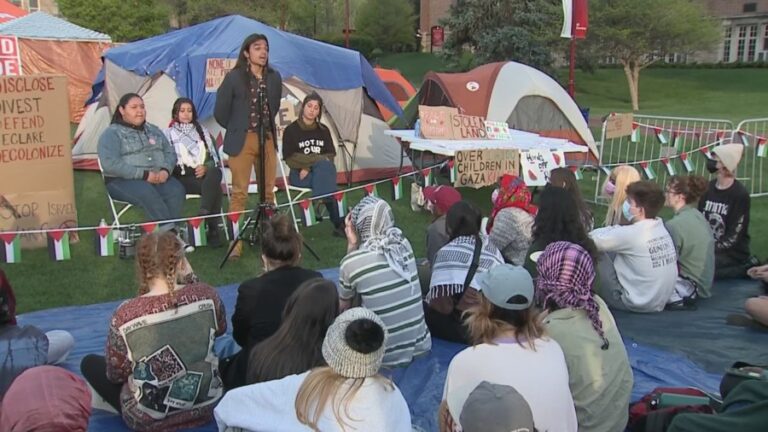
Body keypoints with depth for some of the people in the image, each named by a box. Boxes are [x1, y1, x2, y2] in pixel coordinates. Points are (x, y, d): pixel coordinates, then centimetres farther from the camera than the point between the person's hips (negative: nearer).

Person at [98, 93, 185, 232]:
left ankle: (168, 231, -34)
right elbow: (110, 164, -13)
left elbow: (170, 152, 17)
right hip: (123, 180, -5)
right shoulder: (112, 133, 1)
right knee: (148, 193, -38)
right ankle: (169, 230, -38)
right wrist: (144, 175, -18)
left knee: (176, 190, -28)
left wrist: (166, 170, -7)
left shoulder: (153, 130, 20)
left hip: (159, 178, 5)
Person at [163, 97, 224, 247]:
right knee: (214, 187, -34)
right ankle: (213, 229, -33)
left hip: (204, 172, 2)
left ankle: (204, 211, -45)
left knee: (215, 173, -37)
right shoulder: (168, 133, 15)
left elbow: (213, 156, 17)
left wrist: (206, 167, -6)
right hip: (183, 177, -2)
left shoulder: (202, 131, 24)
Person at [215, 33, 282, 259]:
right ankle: (235, 242, 3)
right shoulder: (234, 77, -8)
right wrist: (236, 129, 8)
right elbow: (220, 112, -2)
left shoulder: (274, 77, 5)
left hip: (267, 139, 5)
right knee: (239, 192, -3)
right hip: (242, 140, -4)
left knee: (268, 191, 10)